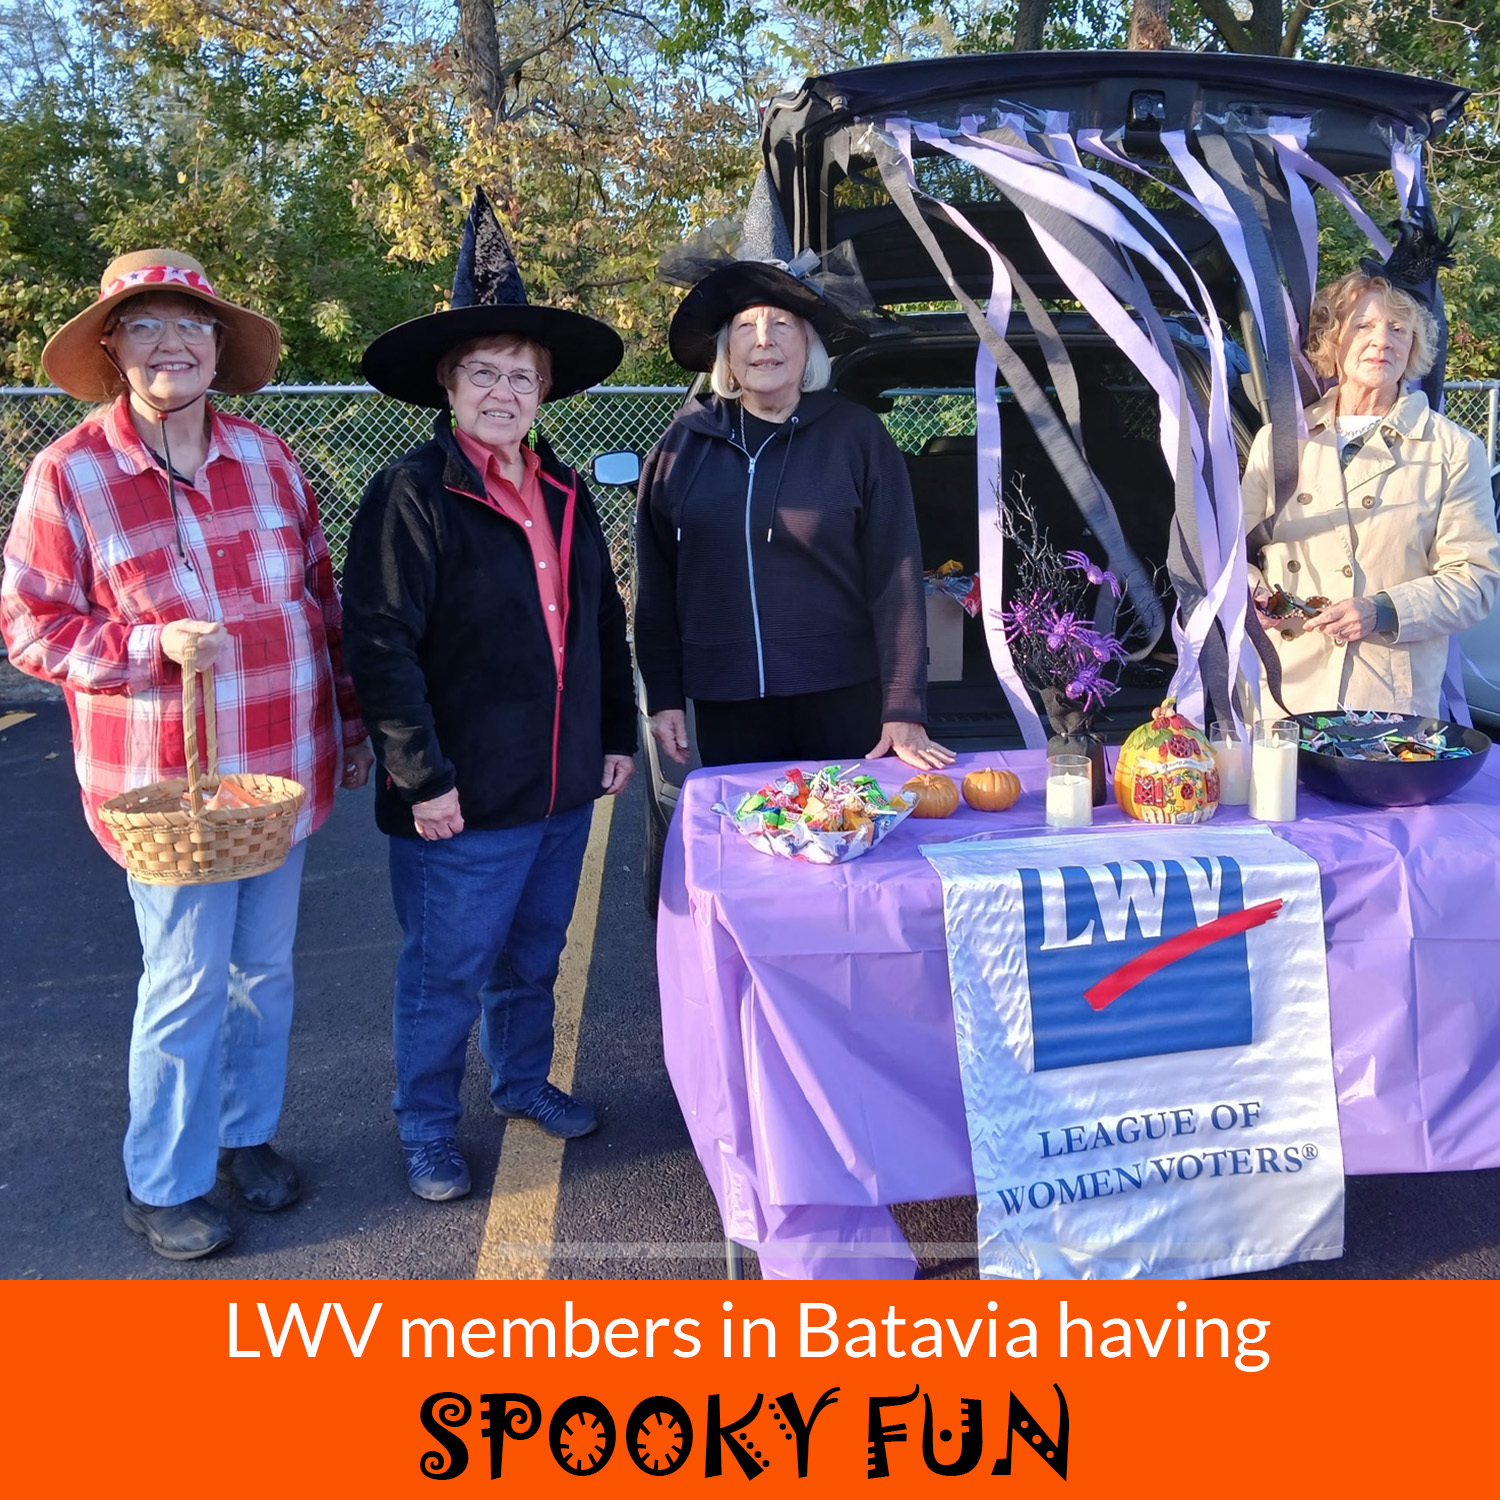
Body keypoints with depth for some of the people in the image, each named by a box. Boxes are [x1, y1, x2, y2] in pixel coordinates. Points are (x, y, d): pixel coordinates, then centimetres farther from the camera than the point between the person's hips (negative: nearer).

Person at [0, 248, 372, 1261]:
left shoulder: (267, 458, 6)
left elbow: (322, 597, 12)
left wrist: (351, 720, 13)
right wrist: (154, 645, -20)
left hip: (287, 768, 4)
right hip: (171, 782, -4)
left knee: (267, 969, 16)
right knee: (188, 985, 4)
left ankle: (248, 1133, 37)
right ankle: (163, 1186, 25)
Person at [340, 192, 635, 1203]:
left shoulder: (565, 493, 9)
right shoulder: (414, 493, -12)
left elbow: (605, 620, 16)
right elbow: (381, 644, -16)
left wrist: (617, 733, 14)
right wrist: (422, 777, -17)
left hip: (563, 784, 6)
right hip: (464, 796, -6)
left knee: (533, 955, 21)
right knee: (446, 972, 8)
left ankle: (524, 1080, 43)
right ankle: (428, 1127, 28)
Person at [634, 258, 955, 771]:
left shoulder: (857, 436, -2)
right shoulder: (684, 444, 4)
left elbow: (895, 579, -5)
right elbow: (656, 580, 7)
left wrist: (904, 710, -10)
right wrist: (663, 697, 4)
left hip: (843, 699, -1)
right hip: (724, 704, 2)